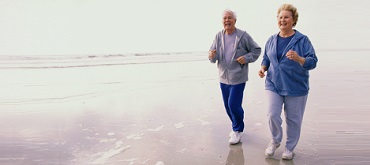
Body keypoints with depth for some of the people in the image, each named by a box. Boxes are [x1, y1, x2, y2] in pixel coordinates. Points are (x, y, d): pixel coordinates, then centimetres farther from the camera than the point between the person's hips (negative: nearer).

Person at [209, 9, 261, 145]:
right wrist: (212, 56, -21)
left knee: (234, 105, -9)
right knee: (227, 106, 13)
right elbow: (214, 57, 2)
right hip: (223, 78, 5)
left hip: (238, 78, -5)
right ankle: (237, 127, 36)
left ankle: (238, 130, 15)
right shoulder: (219, 36, 2)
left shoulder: (243, 36, -8)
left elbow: (256, 50, 1)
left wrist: (246, 58, -15)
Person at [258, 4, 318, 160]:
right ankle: (275, 140, 23)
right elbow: (266, 58, 18)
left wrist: (299, 59, -33)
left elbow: (313, 62, -13)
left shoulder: (302, 40, -7)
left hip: (296, 87, -2)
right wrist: (263, 68, -3)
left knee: (293, 119, 8)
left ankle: (290, 148, 30)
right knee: (272, 115, -6)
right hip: (274, 85, 3)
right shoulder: (272, 40, 5)